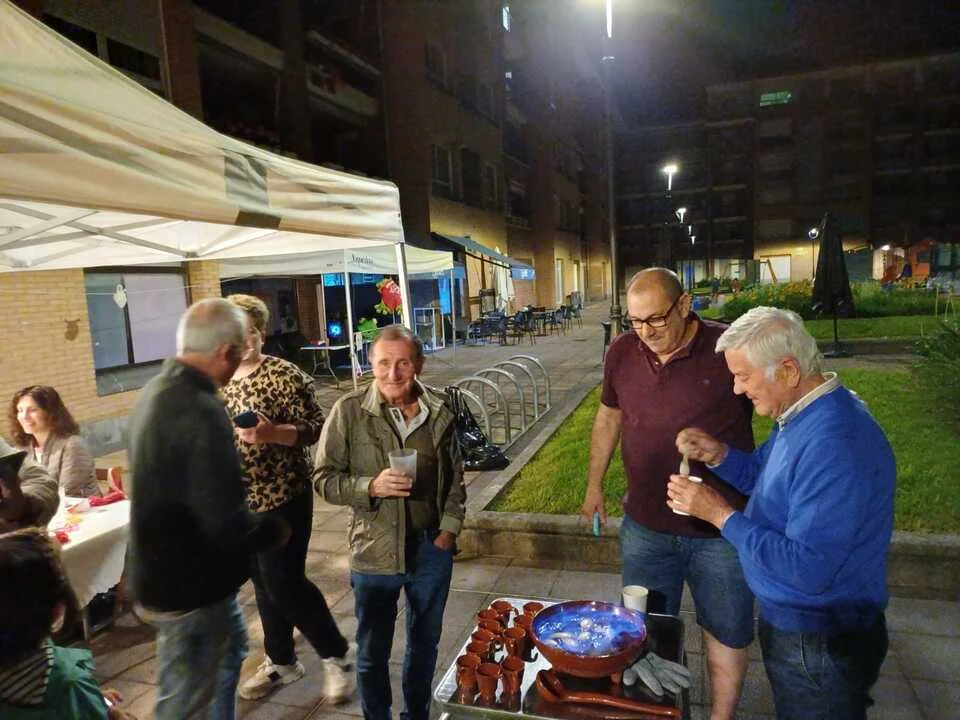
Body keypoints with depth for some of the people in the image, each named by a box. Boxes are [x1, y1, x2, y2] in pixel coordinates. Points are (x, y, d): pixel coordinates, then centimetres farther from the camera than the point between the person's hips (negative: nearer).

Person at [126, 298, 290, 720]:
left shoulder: (155, 392, 1)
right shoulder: (200, 412, -31)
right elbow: (226, 524, -31)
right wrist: (273, 530, -13)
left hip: (164, 572, 10)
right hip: (189, 588, -9)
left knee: (230, 649, 29)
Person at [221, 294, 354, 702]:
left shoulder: (284, 375, -13)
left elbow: (315, 428, -15)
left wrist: (272, 433, -30)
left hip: (281, 498, -6)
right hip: (239, 501, 7)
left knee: (285, 584, -3)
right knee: (263, 585, 17)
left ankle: (336, 655, 19)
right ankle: (281, 662, 35)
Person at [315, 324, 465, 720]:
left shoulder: (439, 410, -5)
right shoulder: (349, 411, -14)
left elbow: (455, 476, 6)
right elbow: (325, 479, -8)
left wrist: (450, 528, 0)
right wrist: (371, 486, -23)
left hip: (432, 548, 3)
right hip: (375, 552, -3)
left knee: (425, 642, 23)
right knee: (373, 651, 15)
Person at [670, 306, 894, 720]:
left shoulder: (835, 445, -33)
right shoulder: (798, 414, -1)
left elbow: (807, 570, -33)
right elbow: (766, 476, 14)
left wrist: (720, 514, -26)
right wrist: (719, 455, -5)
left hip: (821, 648, -9)